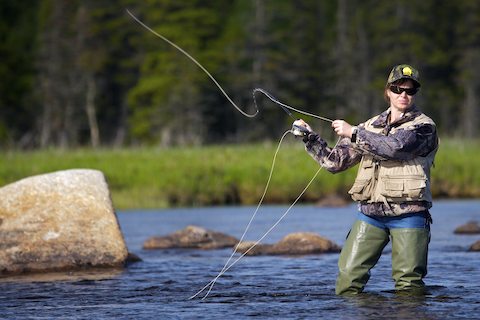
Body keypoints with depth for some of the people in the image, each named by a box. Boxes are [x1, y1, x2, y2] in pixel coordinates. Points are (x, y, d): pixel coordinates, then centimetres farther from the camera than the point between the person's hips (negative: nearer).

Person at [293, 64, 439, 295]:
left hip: (408, 215, -4)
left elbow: (394, 146, -18)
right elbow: (335, 161, 16)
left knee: (409, 283, -3)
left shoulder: (424, 126, 0)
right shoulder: (371, 127, 16)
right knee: (348, 277, -4)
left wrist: (353, 133, -11)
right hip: (370, 214, 4)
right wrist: (310, 137, 5)